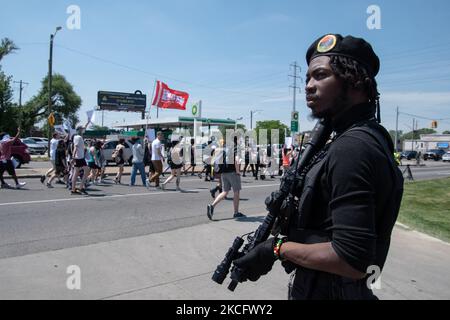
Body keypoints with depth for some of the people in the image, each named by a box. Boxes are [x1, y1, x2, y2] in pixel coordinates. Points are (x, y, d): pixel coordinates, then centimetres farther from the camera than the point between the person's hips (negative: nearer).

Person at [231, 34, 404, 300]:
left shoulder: (351, 148, -27)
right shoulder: (371, 137, 5)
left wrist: (278, 248, -19)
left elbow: (352, 260, -31)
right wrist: (290, 210, -3)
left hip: (327, 292, -9)